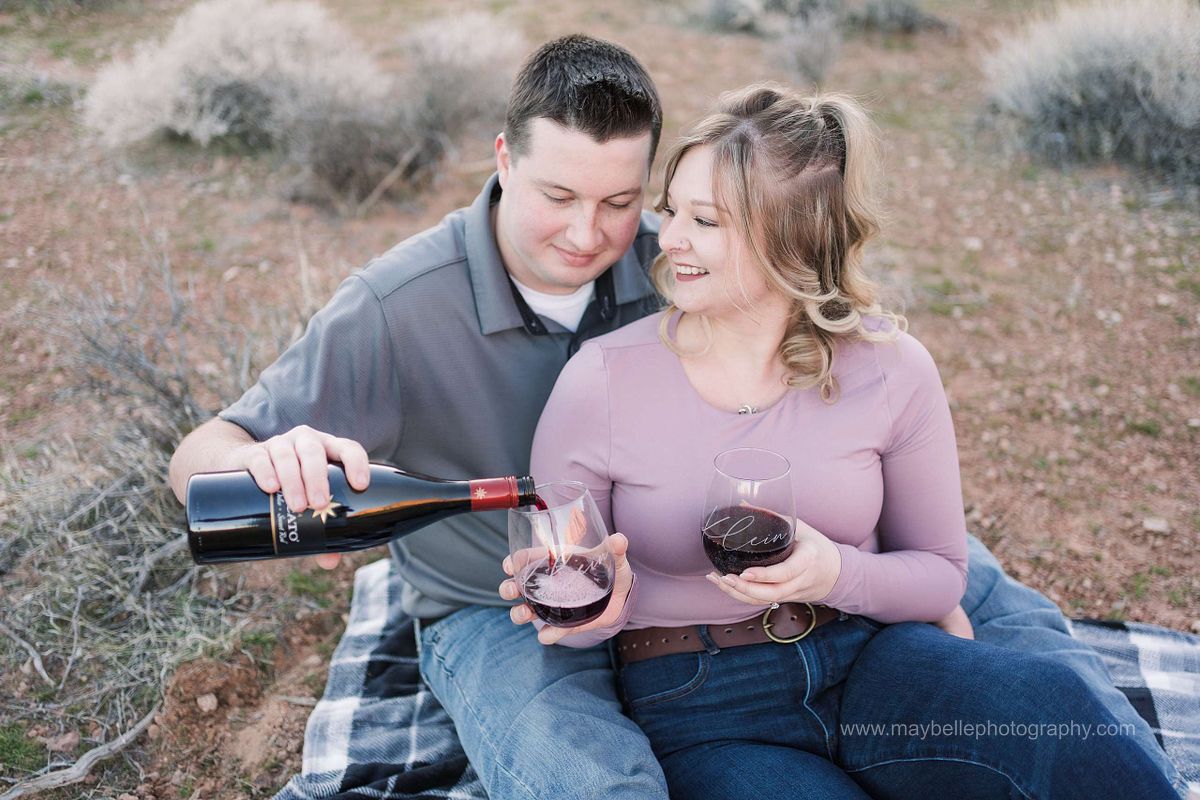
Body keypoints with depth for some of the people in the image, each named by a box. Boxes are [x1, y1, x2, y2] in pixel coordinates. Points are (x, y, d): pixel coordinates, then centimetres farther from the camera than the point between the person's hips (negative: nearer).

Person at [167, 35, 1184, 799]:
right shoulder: (395, 308, -22)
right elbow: (197, 455, -19)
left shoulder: (664, 262, -12)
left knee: (978, 588, -3)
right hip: (504, 615, -3)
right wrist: (267, 462, -46)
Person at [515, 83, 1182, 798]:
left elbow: (940, 570, 5)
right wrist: (602, 607, -24)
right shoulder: (601, 381, -10)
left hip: (866, 658, 2)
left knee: (1047, 703, -28)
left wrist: (839, 575, -17)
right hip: (704, 712, -1)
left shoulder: (891, 370, -6)